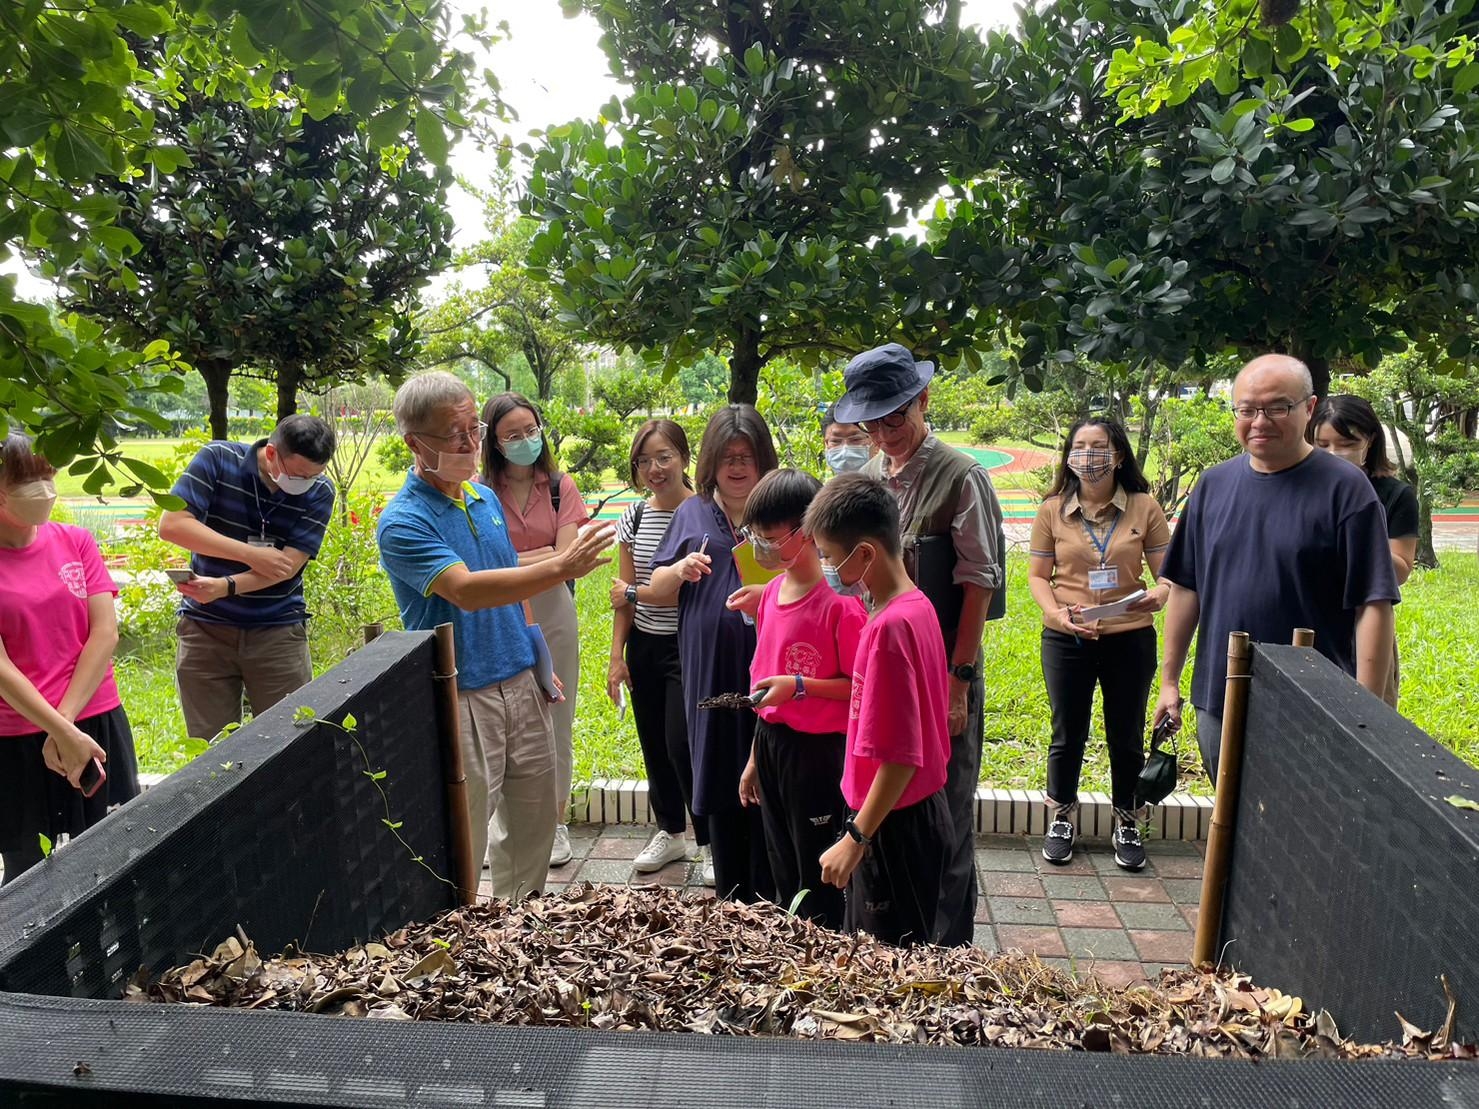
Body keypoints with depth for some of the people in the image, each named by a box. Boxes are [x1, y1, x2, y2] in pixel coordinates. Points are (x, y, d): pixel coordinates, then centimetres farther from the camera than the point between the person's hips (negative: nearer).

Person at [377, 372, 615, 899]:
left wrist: (540, 664, 14)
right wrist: (562, 567, -38)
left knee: (535, 819, 18)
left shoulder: (486, 497, 8)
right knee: (464, 841, 3)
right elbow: (466, 590, -29)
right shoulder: (403, 520, -15)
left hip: (521, 684, 7)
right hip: (460, 696, -7)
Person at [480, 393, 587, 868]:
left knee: (556, 722, 9)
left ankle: (555, 822, 23)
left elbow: (565, 559, -7)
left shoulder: (560, 487, 1)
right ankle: (505, 823, 22)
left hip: (551, 613, 1)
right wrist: (543, 555, -13)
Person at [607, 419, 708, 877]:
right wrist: (617, 655, 5)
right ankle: (669, 832, 32)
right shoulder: (633, 518, 5)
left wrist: (637, 593, -10)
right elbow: (624, 595, 8)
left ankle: (712, 842, 10)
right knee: (654, 744, 14)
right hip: (643, 646, 6)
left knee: (681, 743, -8)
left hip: (688, 646, -6)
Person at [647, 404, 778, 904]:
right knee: (720, 786, 9)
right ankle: (730, 899, 25)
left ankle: (768, 901, 16)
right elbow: (658, 592, 12)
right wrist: (680, 570, -9)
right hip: (710, 672, 2)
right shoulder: (691, 514, 11)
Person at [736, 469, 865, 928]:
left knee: (818, 878, 7)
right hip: (771, 741, 7)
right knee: (782, 872, 21)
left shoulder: (839, 602, -19)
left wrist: (799, 685, -24)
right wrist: (755, 758, 17)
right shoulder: (771, 592, 5)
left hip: (818, 748, -7)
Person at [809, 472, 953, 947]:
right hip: (925, 813, 9)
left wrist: (855, 839, -19)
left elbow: (899, 757, -25)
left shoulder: (888, 627, -25)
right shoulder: (918, 605, 3)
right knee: (916, 949, 22)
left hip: (894, 827, -9)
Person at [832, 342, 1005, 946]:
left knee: (945, 820, 6)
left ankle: (948, 951, 24)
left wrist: (959, 679, -14)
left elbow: (978, 584, -12)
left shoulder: (960, 477, -10)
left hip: (941, 676, -6)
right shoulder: (865, 479, 8)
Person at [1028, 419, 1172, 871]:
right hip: (1067, 640, 0)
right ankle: (1061, 817, 31)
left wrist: (1159, 594, -24)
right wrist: (1056, 614, -16)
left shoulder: (1144, 508, -3)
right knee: (1067, 733, 12)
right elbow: (1037, 575, 1)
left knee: (1126, 735, 13)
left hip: (1130, 638, 0)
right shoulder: (1052, 510, -1)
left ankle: (1126, 822, 32)